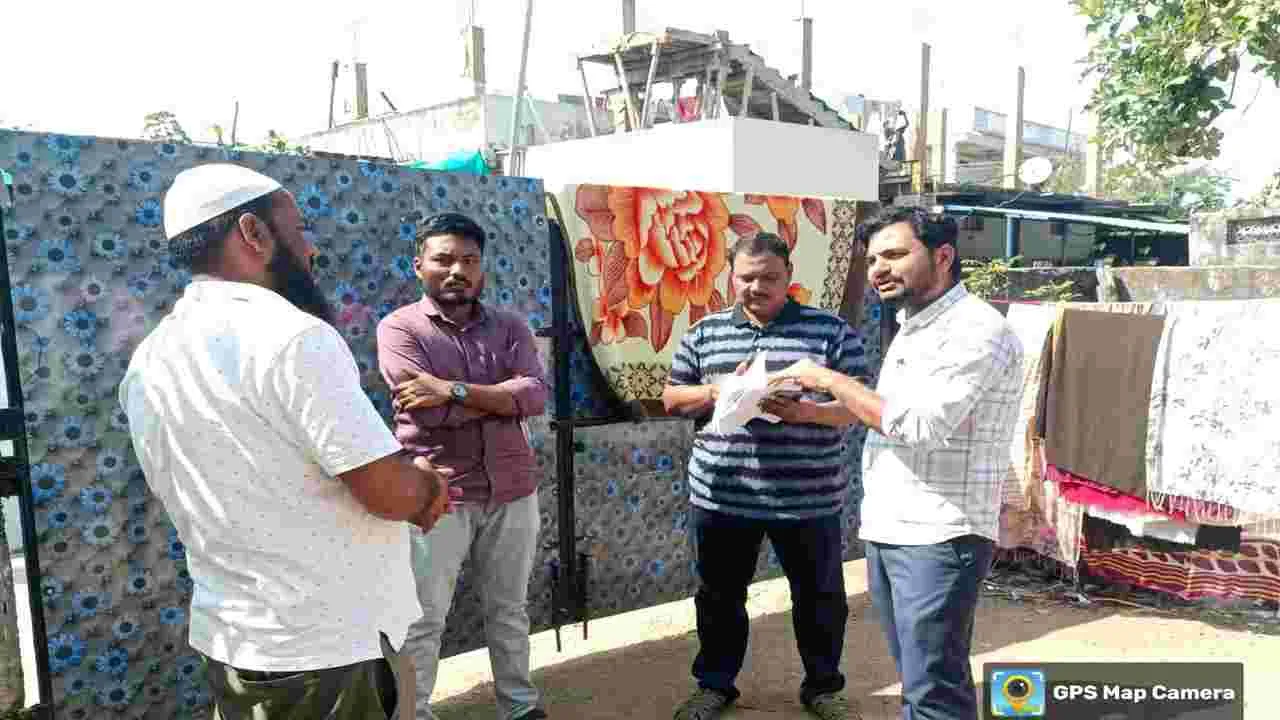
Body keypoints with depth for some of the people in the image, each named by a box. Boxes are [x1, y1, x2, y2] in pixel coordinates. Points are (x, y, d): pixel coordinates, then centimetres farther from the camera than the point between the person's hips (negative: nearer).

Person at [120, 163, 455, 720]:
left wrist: (413, 488, 4)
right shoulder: (292, 338, -22)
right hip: (331, 650, -8)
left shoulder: (146, 366, 4)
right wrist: (428, 485, 0)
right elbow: (390, 491, -23)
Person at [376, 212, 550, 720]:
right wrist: (502, 395, -10)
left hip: (512, 493, 4)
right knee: (423, 621, 8)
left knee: (509, 611, 19)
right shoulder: (399, 327, -5)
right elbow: (431, 410, -19)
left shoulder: (510, 327, 6)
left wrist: (456, 390, -18)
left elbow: (536, 394, -10)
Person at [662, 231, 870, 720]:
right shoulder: (704, 333, 6)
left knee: (820, 597, 13)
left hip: (808, 498, -1)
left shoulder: (831, 330, -1)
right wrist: (715, 391, -12)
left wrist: (806, 411, -23)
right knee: (719, 596, 14)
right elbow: (672, 399, 8)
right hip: (720, 496, 2)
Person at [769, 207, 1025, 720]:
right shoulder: (909, 330, 17)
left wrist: (830, 380, -14)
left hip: (939, 538, -9)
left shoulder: (977, 330, -13)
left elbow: (920, 424, -23)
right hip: (884, 532, 9)